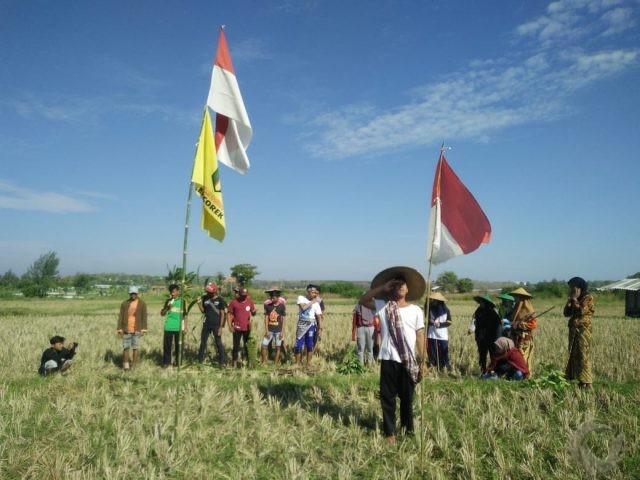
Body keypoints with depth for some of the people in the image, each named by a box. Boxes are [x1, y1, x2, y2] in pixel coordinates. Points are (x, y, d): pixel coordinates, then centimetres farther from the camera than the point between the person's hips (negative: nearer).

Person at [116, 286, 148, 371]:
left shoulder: (142, 303, 0)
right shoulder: (124, 303, 2)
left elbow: (144, 317, 1)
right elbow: (121, 317, 3)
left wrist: (143, 329, -4)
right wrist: (120, 329, -2)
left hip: (137, 330, -1)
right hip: (126, 330, 1)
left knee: (135, 348, 2)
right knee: (126, 347, 1)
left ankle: (134, 365, 13)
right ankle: (125, 365, 13)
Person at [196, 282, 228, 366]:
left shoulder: (220, 300, -7)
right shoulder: (205, 298, 4)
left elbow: (223, 314, -7)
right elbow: (203, 311, 12)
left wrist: (221, 327, -11)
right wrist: (199, 303, -6)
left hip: (216, 325, -4)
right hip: (206, 324, 5)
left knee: (218, 343, -1)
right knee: (203, 342, 11)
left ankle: (223, 362, 4)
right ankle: (200, 360, 23)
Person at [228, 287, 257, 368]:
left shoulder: (249, 301, 0)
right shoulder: (233, 302, -6)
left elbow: (253, 313, 7)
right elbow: (230, 314, 0)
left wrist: (254, 312, -17)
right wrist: (230, 326, -8)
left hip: (247, 328, 2)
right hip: (237, 328, -2)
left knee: (247, 346, 10)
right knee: (236, 346, 4)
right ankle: (234, 363, 13)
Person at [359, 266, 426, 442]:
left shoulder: (416, 310, 3)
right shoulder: (383, 306, 2)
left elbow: (420, 337, 3)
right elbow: (362, 300, -4)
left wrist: (422, 362, 1)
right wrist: (383, 287, -8)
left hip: (409, 361, 0)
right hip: (389, 360, 0)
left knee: (407, 397, 13)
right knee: (387, 397, 7)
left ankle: (408, 429, 32)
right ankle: (390, 432, 21)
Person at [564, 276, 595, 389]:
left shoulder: (588, 298, -5)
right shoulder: (574, 300, 16)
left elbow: (581, 311, -19)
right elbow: (566, 313, 11)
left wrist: (575, 299, -12)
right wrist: (569, 301, -1)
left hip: (583, 330, -8)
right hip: (573, 330, 8)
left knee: (583, 355, -11)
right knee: (573, 354, 8)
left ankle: (587, 382, -10)